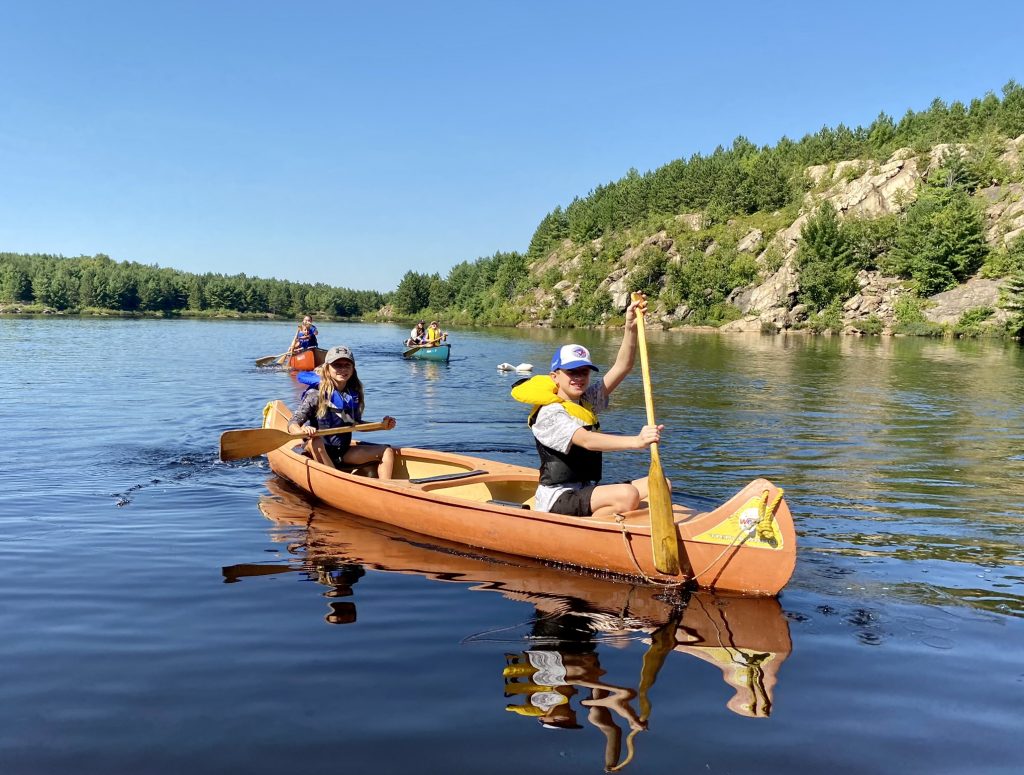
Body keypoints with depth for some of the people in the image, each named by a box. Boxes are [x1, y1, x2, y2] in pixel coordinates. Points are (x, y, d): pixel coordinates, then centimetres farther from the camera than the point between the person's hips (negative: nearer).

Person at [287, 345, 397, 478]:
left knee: (387, 452, -4)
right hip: (318, 452, -5)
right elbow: (292, 424, -19)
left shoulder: (354, 394, 2)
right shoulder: (316, 394, -14)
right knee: (316, 440, -38)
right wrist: (302, 430, -42)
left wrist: (381, 426, 2)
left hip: (343, 453, 5)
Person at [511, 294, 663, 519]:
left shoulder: (588, 400, 11)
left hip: (586, 492, 9)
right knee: (627, 495, -31)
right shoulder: (549, 413, -13)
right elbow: (586, 440, -30)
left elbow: (621, 368, 2)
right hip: (557, 500, -8)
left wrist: (631, 328, -14)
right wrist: (635, 441, -44)